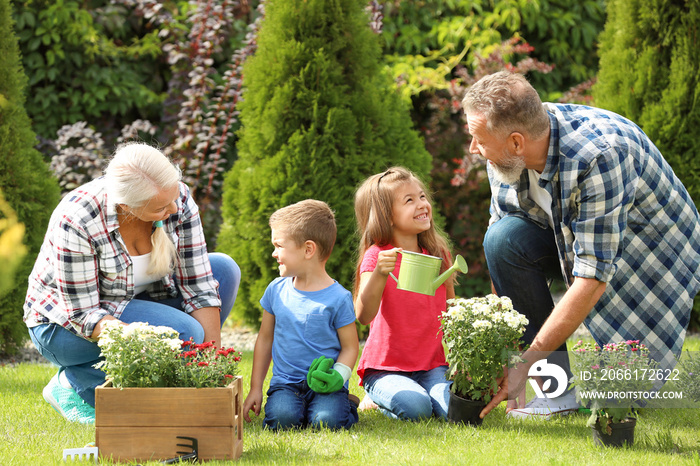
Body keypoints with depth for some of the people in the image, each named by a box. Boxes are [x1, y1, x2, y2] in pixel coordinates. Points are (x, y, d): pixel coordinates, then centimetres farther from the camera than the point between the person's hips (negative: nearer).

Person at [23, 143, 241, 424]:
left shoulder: (178, 199, -19)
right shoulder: (76, 221, -33)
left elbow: (198, 284, -15)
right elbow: (83, 314, -27)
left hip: (134, 302, 6)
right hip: (66, 323, -6)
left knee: (224, 269, -12)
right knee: (183, 332, -28)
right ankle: (74, 383, -8)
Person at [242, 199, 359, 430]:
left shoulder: (338, 298, -6)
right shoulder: (276, 290, 7)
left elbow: (350, 346, 1)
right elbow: (265, 338, 16)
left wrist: (337, 376, -19)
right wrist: (256, 388, 14)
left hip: (324, 385, -3)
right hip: (285, 382, 3)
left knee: (326, 420, -29)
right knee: (282, 418, -28)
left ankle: (344, 405, 5)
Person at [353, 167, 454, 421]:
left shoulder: (439, 254, 7)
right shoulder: (376, 255, -9)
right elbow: (363, 315, -23)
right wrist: (379, 274, -37)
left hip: (432, 366, 4)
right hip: (385, 368, -4)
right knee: (415, 408, -30)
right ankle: (379, 398, 4)